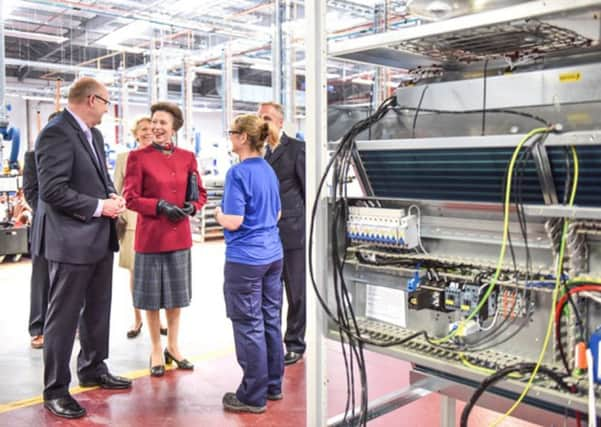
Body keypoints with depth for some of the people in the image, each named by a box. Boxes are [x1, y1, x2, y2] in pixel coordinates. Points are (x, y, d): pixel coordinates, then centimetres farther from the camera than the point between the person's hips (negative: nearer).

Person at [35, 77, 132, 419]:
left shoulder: (94, 134, 13)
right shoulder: (56, 133, -17)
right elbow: (52, 190, -23)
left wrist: (113, 195, 1)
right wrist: (99, 207, -18)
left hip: (100, 237, 9)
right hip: (71, 239, -9)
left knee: (98, 310, 19)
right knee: (64, 316, 2)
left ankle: (93, 369, 36)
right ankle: (56, 389, 16)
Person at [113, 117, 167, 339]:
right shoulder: (124, 158, 5)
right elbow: (117, 191, 6)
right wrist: (116, 217, -1)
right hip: (133, 221, 0)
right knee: (135, 272, 6)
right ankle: (137, 319, 18)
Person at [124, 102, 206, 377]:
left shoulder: (187, 157, 4)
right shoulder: (138, 157, -5)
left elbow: (201, 194, 10)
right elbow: (130, 198, -6)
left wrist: (192, 207, -11)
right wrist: (159, 205, -19)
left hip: (179, 235, 3)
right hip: (150, 235, -3)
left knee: (176, 295, 14)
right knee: (151, 297, 7)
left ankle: (173, 346, 30)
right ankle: (156, 351, 23)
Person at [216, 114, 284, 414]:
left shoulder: (238, 173, -16)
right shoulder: (269, 171, 9)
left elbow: (233, 222, -19)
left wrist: (218, 214, 0)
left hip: (245, 259, -8)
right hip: (272, 254, 8)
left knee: (249, 326, 1)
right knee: (271, 321, 14)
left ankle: (253, 396, 12)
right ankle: (273, 385, 27)